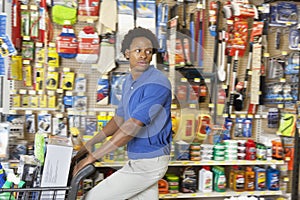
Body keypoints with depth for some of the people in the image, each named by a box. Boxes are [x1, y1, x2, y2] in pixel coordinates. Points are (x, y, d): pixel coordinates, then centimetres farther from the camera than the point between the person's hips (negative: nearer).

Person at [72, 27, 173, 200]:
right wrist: (91, 143, 10)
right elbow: (120, 118, 19)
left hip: (149, 162, -8)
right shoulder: (129, 81, 8)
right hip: (138, 159, 8)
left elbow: (132, 127, -27)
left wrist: (93, 156, -24)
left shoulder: (157, 84, -22)